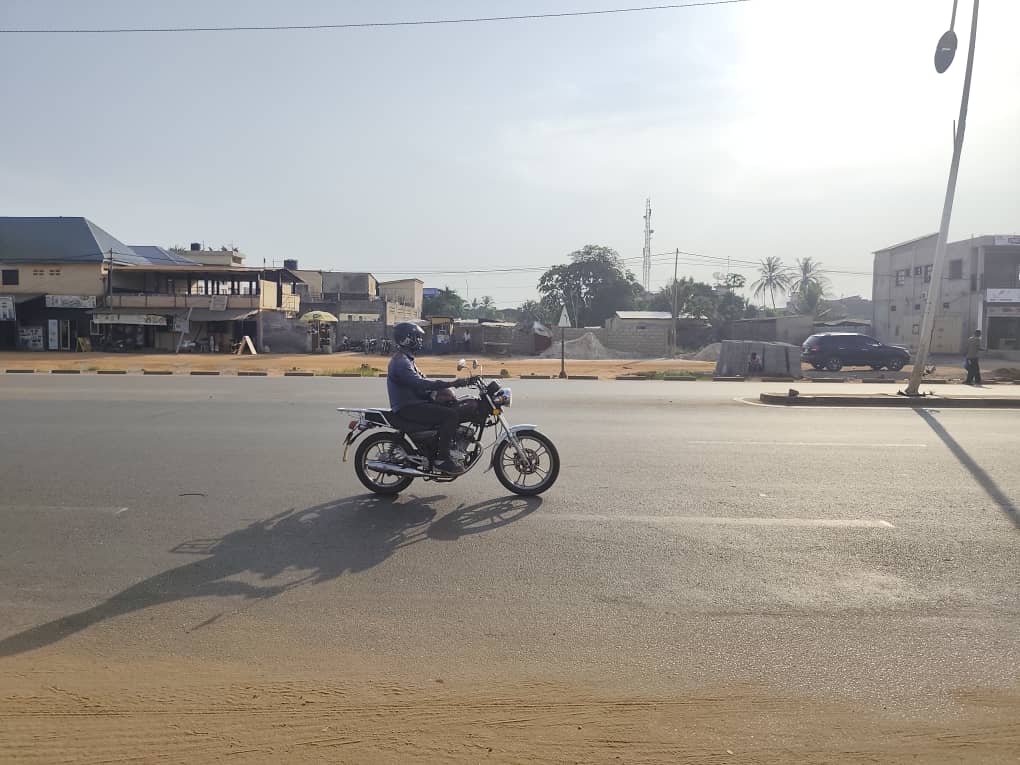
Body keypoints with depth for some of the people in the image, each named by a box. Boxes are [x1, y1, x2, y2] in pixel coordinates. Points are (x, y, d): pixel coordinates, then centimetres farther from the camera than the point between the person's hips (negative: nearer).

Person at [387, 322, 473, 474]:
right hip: (408, 408, -11)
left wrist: (443, 388, 3)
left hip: (413, 403, 11)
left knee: (453, 408, 11)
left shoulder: (406, 359, 18)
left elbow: (421, 379, 19)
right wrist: (451, 384, -31)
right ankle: (442, 460, -18)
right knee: (451, 415, -21)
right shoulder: (401, 362, -17)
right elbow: (420, 384, -30)